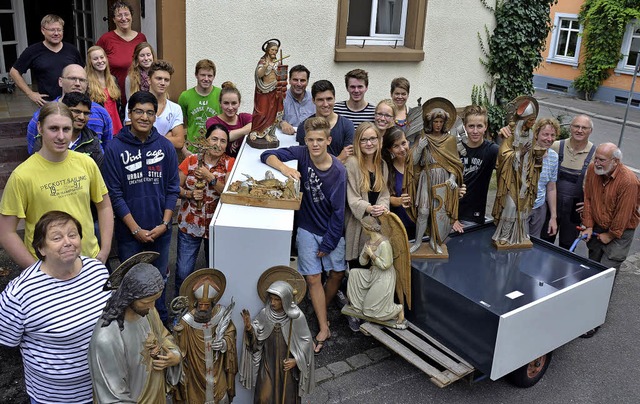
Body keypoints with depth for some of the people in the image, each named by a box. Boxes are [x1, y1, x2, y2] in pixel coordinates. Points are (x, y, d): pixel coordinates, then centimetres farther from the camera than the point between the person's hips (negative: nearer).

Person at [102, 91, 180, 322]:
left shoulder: (166, 147, 0)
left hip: (160, 231, 2)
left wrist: (164, 224, -7)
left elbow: (173, 188, 2)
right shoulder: (115, 149, -7)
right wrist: (136, 229, -12)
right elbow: (115, 194, -8)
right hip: (129, 232, -2)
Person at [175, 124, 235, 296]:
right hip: (189, 224, 0)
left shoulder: (230, 163, -3)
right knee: (183, 272, 0)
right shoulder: (190, 161, -2)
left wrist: (210, 177, -23)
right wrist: (189, 194, -16)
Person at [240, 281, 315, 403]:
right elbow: (256, 338, -5)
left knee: (287, 396, 15)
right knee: (265, 397, 8)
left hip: (288, 364, -1)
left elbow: (306, 341, -9)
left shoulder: (297, 317, -20)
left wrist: (296, 360, -15)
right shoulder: (264, 313, -13)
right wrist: (249, 328, -24)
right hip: (268, 363, 2)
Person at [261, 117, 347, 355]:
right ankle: (324, 328, 11)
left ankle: (321, 311, 39)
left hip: (332, 230, -1)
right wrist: (284, 167, -32)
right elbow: (267, 155, -11)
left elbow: (338, 210, -15)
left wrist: (328, 244, -11)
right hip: (308, 229, 1)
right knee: (313, 278, 0)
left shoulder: (338, 171, -19)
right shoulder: (302, 154, -12)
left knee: (337, 273, 12)